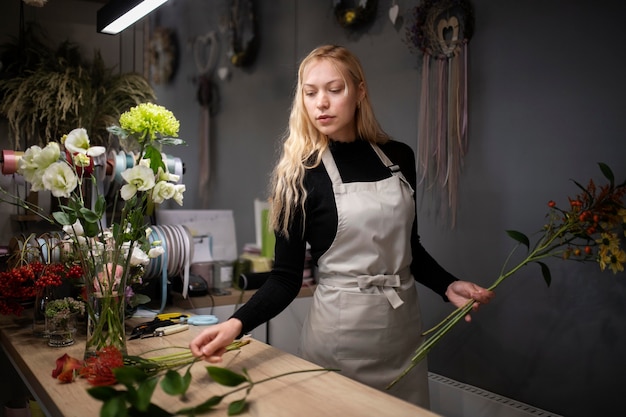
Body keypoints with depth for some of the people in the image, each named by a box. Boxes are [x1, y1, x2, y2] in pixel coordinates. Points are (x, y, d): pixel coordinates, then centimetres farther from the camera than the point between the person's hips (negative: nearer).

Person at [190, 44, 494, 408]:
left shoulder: (398, 156, 2)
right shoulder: (300, 174, -10)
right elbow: (286, 277, -12)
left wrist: (448, 285, -3)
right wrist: (237, 323, -27)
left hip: (405, 326, 5)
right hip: (341, 329, -4)